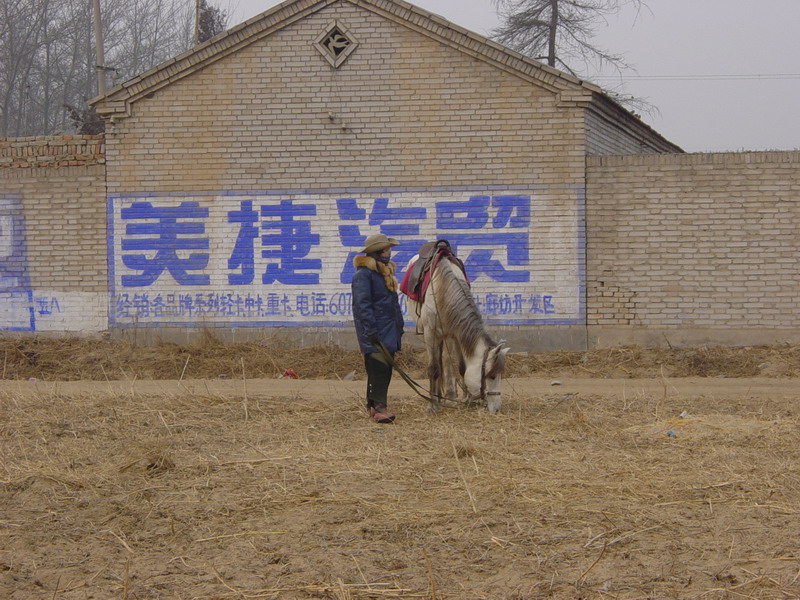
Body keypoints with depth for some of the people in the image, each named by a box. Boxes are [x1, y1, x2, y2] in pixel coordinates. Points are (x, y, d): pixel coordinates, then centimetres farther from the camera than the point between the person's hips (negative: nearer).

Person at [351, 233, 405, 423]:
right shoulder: (363, 274, -11)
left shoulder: (386, 272, 18)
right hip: (375, 332, -9)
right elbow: (362, 305, -17)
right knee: (378, 366, -14)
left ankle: (373, 405, 14)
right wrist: (371, 330, -22)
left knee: (385, 368, 8)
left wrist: (399, 327, 21)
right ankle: (379, 407, -16)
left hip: (389, 329, 9)